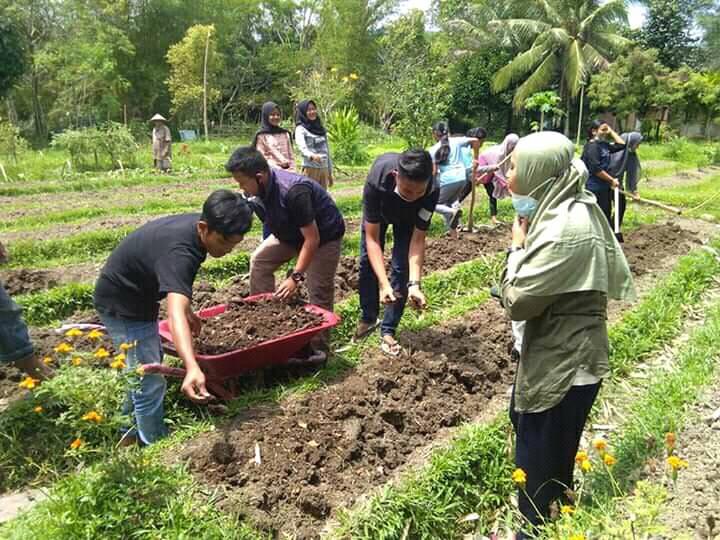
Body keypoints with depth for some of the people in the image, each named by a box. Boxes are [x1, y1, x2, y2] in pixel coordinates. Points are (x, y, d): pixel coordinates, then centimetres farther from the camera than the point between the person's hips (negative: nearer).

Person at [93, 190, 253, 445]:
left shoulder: (195, 225, -9)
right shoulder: (179, 251, -38)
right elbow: (175, 312, -53)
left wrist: (187, 310, 8)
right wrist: (192, 367, -66)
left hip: (137, 294, 10)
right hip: (121, 305, -10)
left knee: (145, 365, 25)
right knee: (150, 383, -8)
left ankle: (131, 429, 44)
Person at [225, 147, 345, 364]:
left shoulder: (293, 192, -37)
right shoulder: (263, 187, -13)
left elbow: (312, 239, -33)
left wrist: (295, 277, -31)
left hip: (324, 234, -8)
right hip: (291, 232, 8)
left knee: (319, 293, -7)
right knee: (259, 260, -1)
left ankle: (318, 349, 7)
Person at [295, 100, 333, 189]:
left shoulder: (320, 128, 15)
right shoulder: (301, 129, -4)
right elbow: (302, 147, -22)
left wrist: (330, 172, 18)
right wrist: (312, 155, -44)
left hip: (324, 169, 6)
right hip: (310, 169, -6)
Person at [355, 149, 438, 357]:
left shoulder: (432, 190, -40)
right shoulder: (376, 181, -44)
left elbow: (418, 240, -32)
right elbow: (372, 238, -38)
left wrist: (414, 283, -43)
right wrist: (384, 284, -47)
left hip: (408, 217, 0)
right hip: (380, 209, 0)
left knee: (402, 268, -9)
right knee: (367, 261, 3)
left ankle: (388, 330, 4)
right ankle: (368, 318, 25)